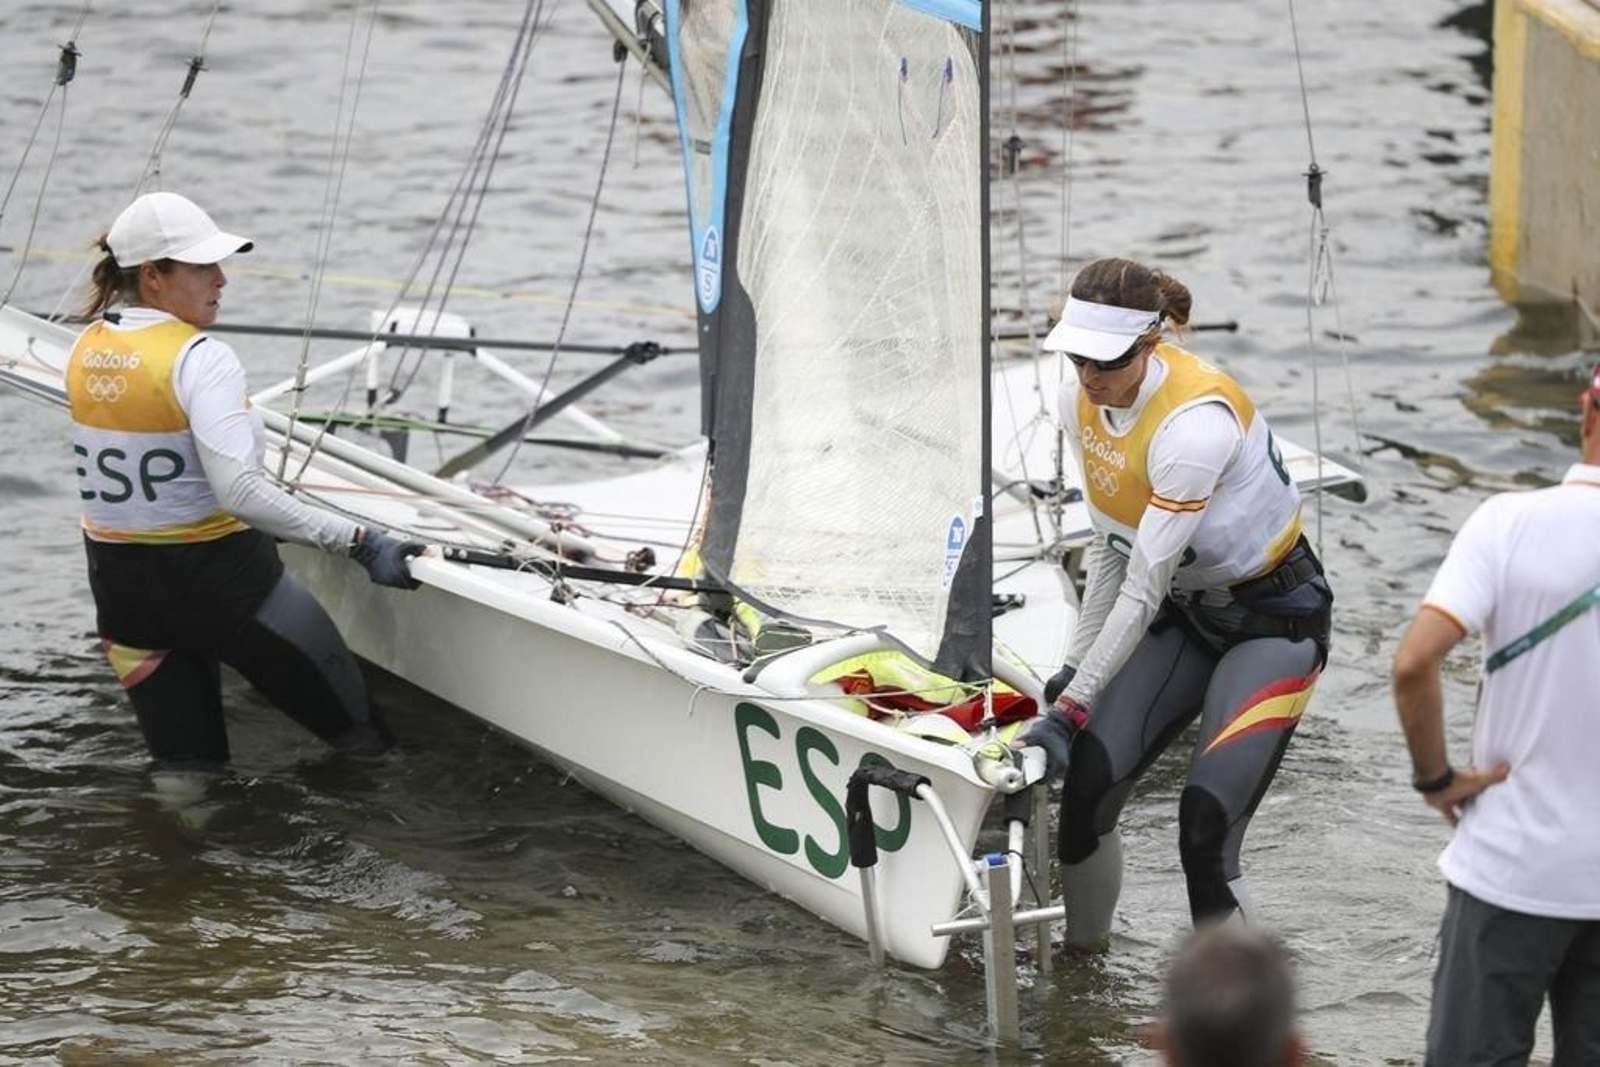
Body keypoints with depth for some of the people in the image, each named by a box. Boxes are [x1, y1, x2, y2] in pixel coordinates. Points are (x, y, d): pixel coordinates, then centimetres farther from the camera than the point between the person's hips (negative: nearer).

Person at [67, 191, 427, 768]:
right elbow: (241, 492, -31)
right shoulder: (201, 359, -21)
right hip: (217, 579, -7)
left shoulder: (85, 350, 3)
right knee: (363, 740, 7)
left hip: (117, 584, 7)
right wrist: (360, 543, -32)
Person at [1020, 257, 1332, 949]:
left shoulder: (1194, 421, -31)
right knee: (1089, 780, -12)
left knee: (1206, 820, -21)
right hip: (1183, 609, 7)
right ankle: (1079, 953, 7)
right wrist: (1075, 668, 3)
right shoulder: (1081, 402, -7)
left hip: (1273, 619, -7)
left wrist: (1073, 708, -26)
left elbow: (1143, 587, -29)